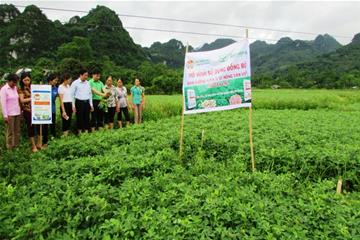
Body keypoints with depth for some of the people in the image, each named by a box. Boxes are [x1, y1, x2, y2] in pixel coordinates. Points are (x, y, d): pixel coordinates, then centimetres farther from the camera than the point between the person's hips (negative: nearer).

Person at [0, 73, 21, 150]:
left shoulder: (15, 88, 8)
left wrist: (20, 111, 12)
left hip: (17, 113, 5)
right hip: (10, 114, -5)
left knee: (17, 131, 9)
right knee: (10, 132, 2)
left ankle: (16, 146, 19)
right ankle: (10, 148, 12)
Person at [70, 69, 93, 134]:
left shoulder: (88, 83, 10)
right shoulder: (75, 83, -3)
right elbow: (72, 95, -3)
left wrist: (91, 104, 11)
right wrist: (73, 106, -7)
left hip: (87, 102, 4)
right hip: (79, 102, -4)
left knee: (87, 118, 7)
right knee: (80, 118, 3)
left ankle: (86, 131, 17)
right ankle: (79, 132, 14)